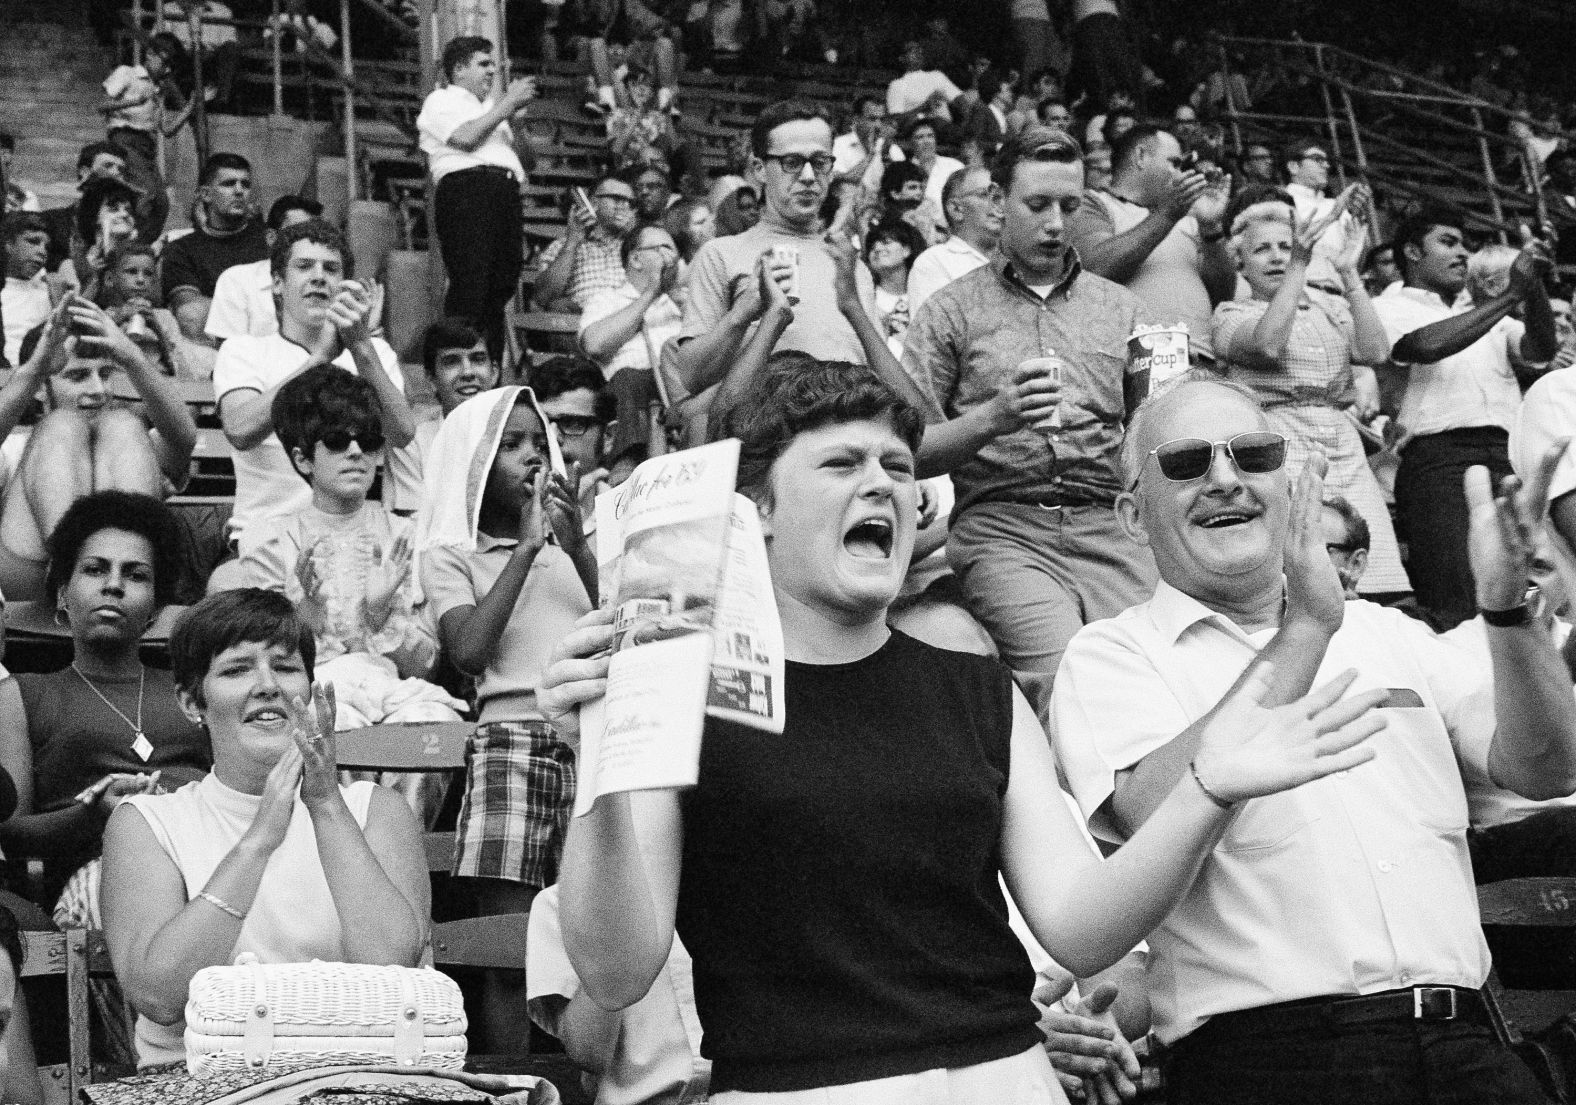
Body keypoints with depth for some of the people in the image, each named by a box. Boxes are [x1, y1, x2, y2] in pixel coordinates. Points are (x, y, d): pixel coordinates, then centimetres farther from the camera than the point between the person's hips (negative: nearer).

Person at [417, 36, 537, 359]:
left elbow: (522, 157, 31)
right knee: (470, 284, -18)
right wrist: (508, 105, -1)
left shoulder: (489, 107, 34)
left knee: (503, 283, 0)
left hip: (505, 192, 8)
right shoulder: (441, 101, 11)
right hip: (466, 186, -7)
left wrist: (515, 114, 18)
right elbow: (466, 137, -9)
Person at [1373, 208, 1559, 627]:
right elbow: (1428, 345, -11)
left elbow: (1540, 349, 15)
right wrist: (1511, 294, -6)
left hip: (1508, 458, 5)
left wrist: (1534, 288, -2)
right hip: (1440, 456, -5)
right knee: (1460, 608, -18)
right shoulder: (1390, 308, 10)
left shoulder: (1483, 315, 29)